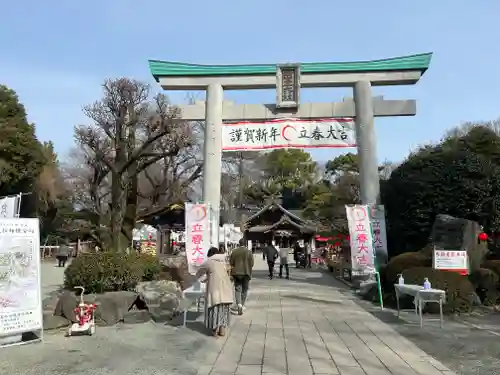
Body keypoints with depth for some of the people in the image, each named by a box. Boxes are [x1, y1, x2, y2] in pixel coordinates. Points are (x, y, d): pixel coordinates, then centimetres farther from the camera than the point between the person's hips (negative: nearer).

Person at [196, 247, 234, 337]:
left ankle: (215, 330, 9)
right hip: (225, 287, 4)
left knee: (215, 308, 5)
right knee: (224, 308, 12)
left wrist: (197, 278, 37)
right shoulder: (223, 261, 14)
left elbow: (198, 274, 14)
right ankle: (222, 329, 15)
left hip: (215, 288, -4)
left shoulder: (207, 262, 1)